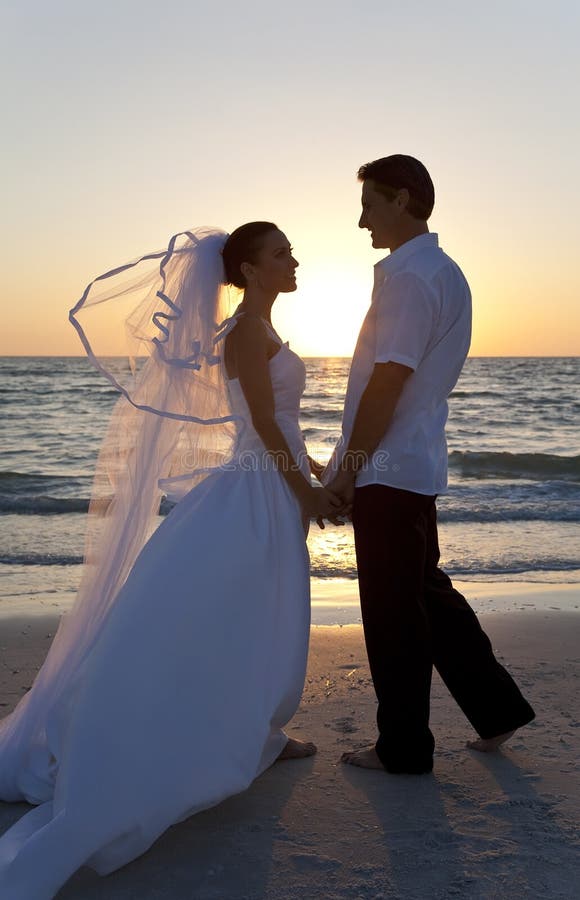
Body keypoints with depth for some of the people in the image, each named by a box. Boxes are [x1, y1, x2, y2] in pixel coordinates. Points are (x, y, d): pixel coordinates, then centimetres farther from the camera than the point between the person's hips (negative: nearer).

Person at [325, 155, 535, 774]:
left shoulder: (410, 277, -16)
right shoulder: (443, 272, 15)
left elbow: (387, 383, -22)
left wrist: (349, 466, -13)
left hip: (387, 470, -10)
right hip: (416, 464, 10)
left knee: (392, 608, 2)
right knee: (425, 591, 20)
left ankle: (404, 747, 16)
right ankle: (496, 708, 29)